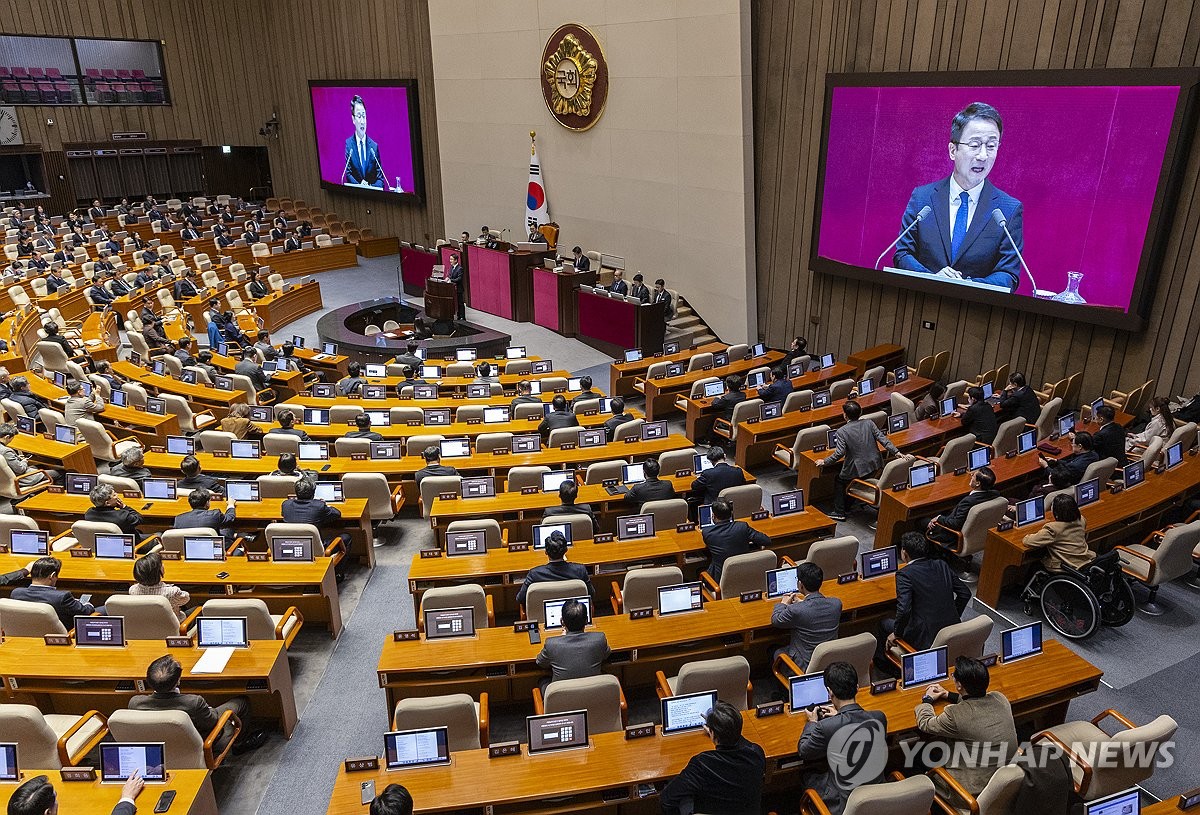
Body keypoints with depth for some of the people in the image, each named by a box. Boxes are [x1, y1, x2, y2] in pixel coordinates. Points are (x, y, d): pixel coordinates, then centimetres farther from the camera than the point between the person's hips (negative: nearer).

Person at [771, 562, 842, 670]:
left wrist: (783, 603, 12)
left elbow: (775, 620, -7)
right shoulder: (836, 603, -14)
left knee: (775, 651, 22)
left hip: (805, 667, -5)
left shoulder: (796, 610, -29)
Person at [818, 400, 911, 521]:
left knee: (838, 480, 21)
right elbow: (883, 439, -5)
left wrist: (824, 462, -7)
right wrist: (898, 454, -2)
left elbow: (839, 453, -19)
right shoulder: (869, 423, -2)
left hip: (858, 470, -6)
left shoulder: (842, 431, -15)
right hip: (875, 466, 6)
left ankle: (839, 512, 19)